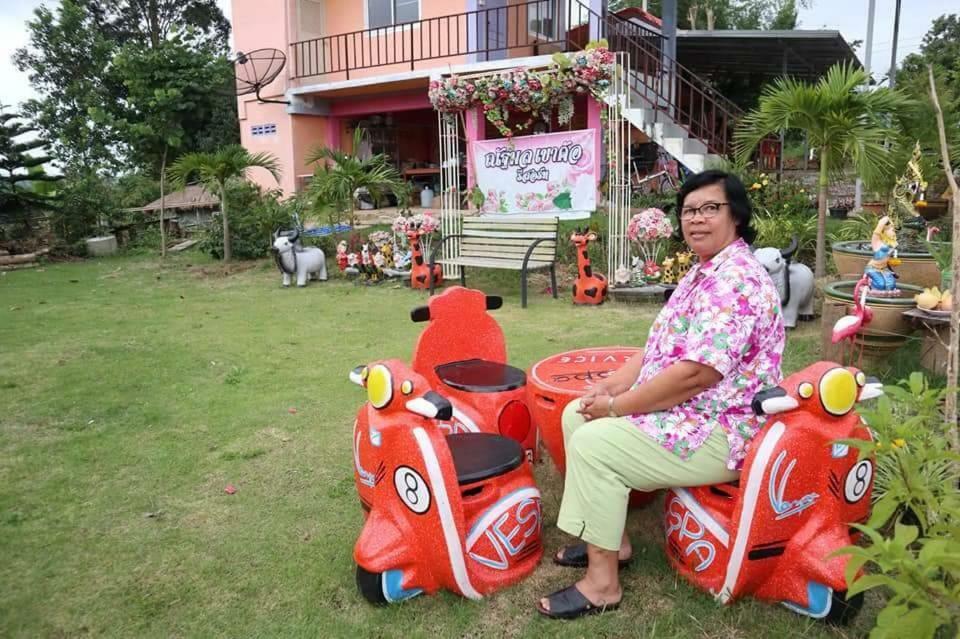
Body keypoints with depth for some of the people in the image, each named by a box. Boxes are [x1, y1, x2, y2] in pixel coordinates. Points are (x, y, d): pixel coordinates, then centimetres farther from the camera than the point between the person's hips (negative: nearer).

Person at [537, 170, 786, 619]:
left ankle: (601, 583, -7)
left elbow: (694, 375, -29)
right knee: (576, 415, 8)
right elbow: (661, 347, 15)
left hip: (717, 432, -11)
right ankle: (609, 539, 17)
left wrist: (616, 407, -19)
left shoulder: (735, 281, -22)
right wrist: (610, 386, 0)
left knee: (593, 445, -21)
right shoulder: (703, 271, 12)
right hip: (685, 414, 11)